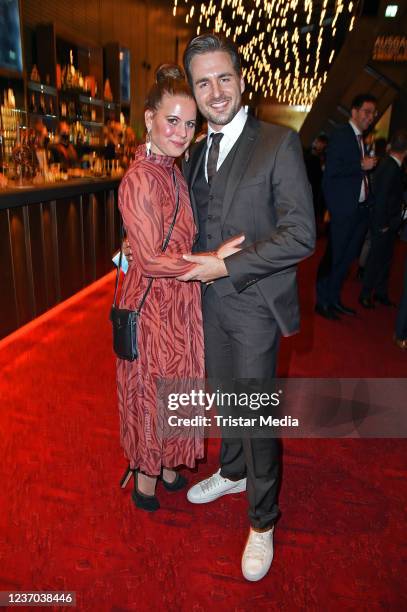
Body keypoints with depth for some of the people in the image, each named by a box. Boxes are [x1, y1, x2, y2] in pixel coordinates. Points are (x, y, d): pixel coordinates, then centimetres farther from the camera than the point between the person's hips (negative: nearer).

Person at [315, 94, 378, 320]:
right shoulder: (341, 135, -7)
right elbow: (332, 170, -18)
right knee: (334, 256, -2)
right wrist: (361, 165, -17)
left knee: (348, 257, 13)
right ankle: (322, 301, 10)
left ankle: (334, 299, 25)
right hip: (344, 209, -9)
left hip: (361, 208, 9)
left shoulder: (361, 139, 18)